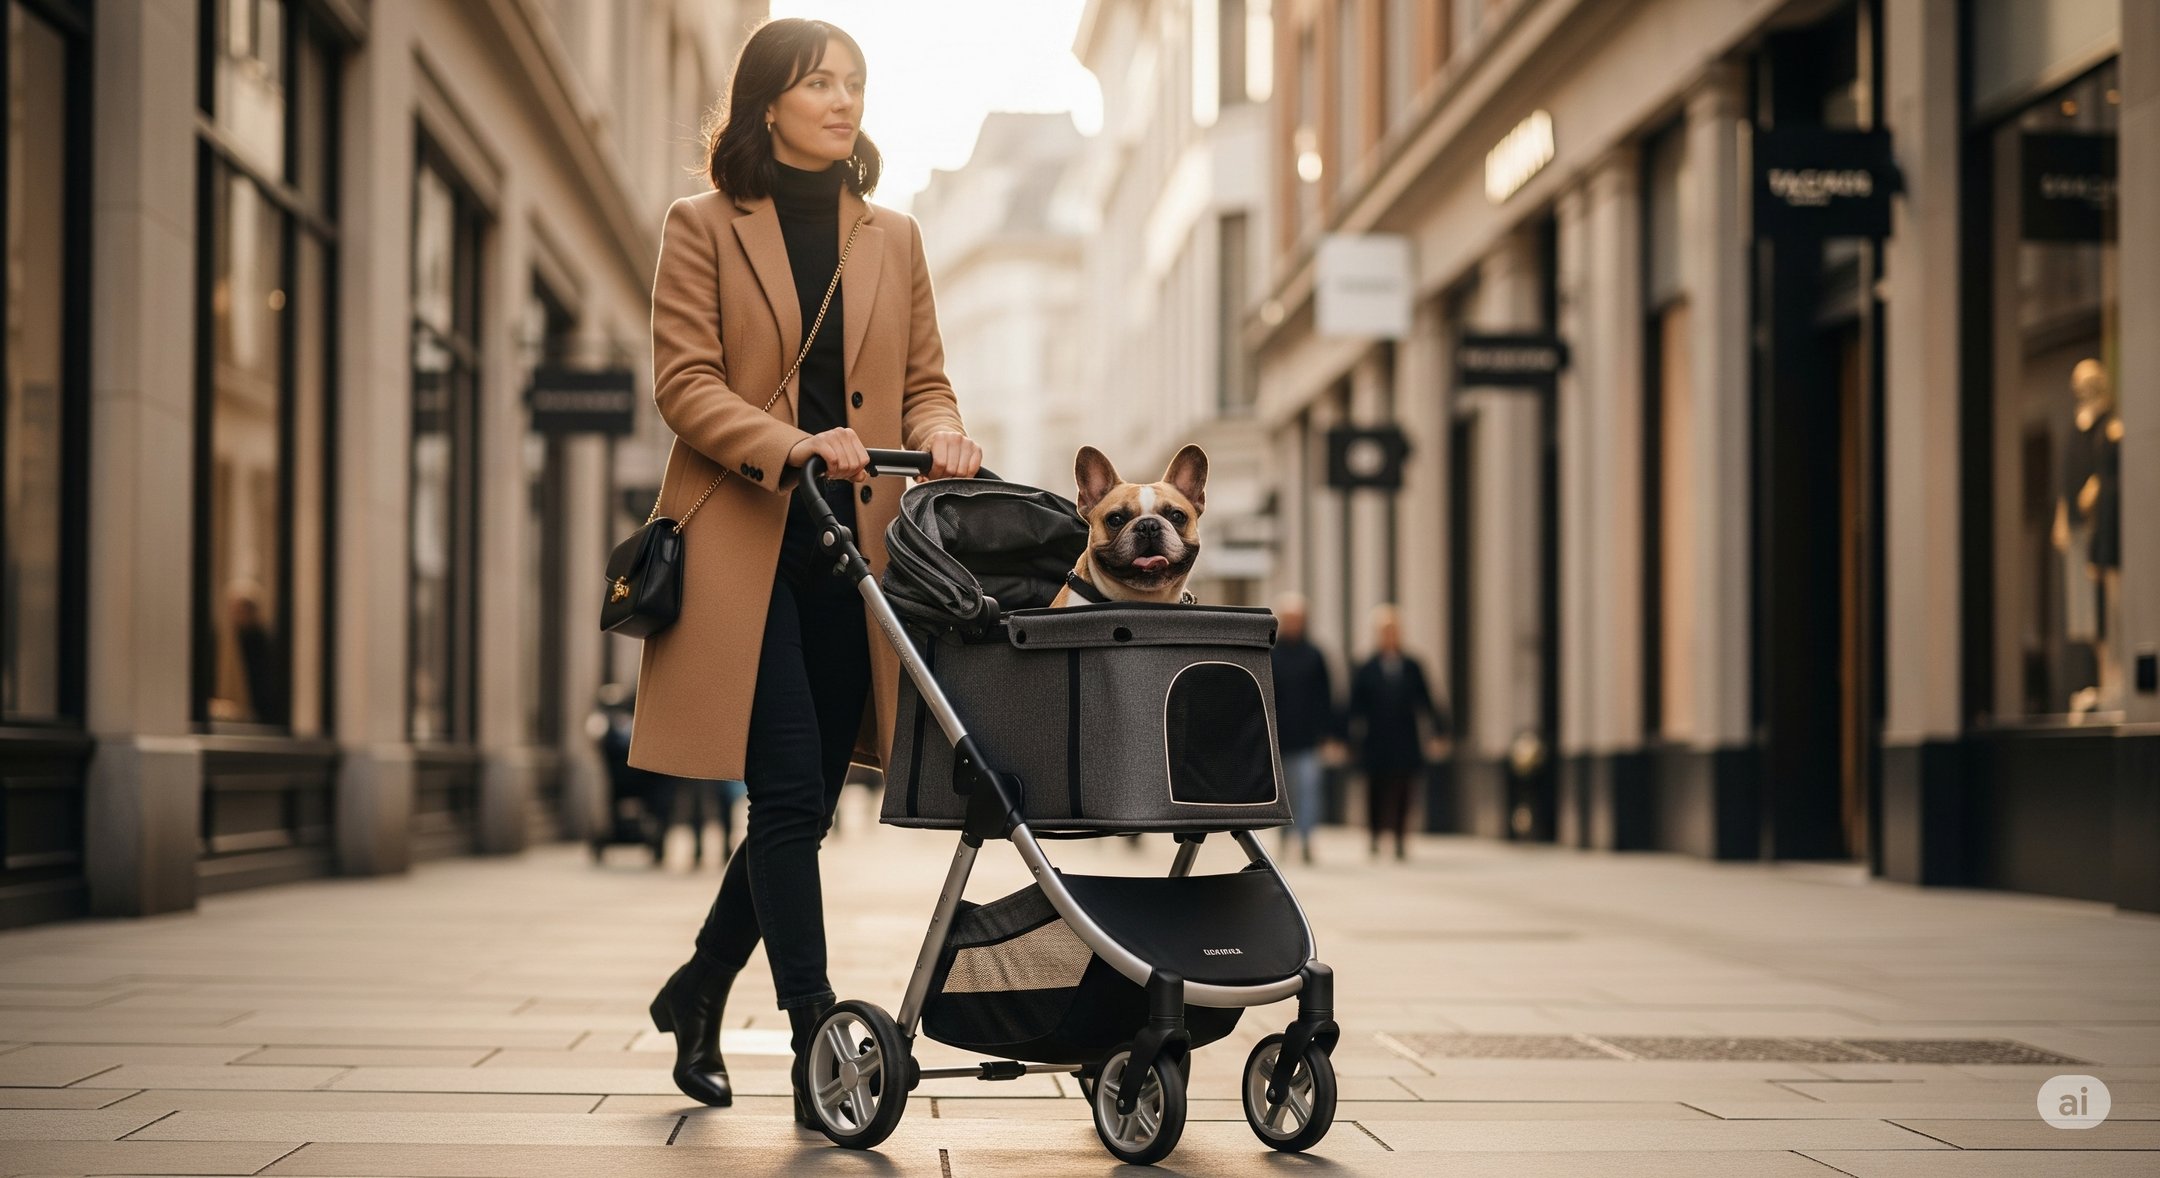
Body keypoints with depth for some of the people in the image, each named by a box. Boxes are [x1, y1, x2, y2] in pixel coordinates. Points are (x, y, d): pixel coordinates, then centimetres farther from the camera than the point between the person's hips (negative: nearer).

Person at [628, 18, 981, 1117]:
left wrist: (941, 437, -8)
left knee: (808, 800, 7)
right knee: (788, 791, -11)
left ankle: (697, 990, 27)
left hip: (855, 544, 5)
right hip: (745, 544, -4)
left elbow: (924, 380, 15)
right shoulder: (703, 228, 3)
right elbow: (684, 383, -5)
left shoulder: (893, 239, 16)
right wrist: (794, 445, -20)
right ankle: (817, 1042, -7)